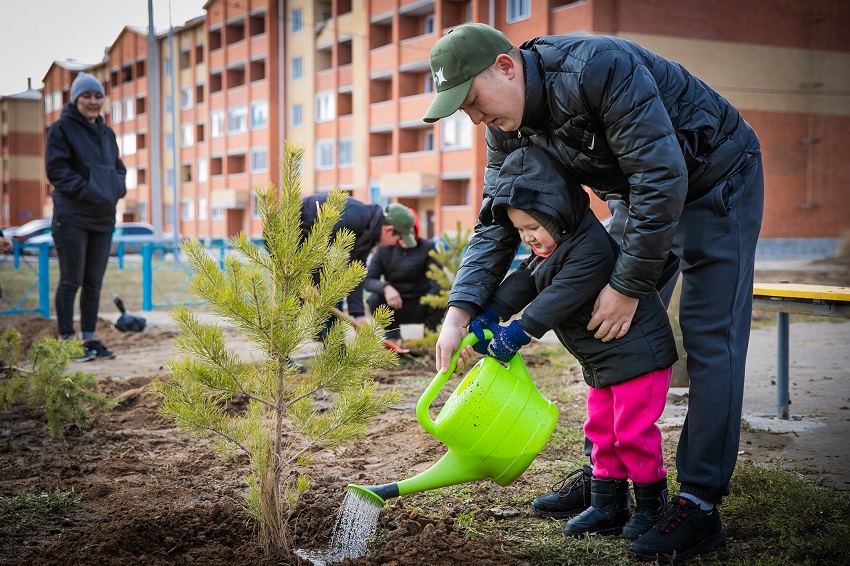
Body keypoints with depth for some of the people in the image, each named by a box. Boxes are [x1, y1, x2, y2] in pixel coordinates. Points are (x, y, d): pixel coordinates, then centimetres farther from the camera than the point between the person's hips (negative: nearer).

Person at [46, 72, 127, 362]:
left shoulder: (107, 133, 15)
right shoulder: (62, 129, -5)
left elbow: (118, 167, 21)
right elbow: (56, 169, -12)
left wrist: (117, 188, 0)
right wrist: (87, 191, -19)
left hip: (103, 218, 7)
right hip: (72, 217, -7)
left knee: (94, 282, 10)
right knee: (71, 281, -3)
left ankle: (89, 339, 18)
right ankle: (66, 341, 3)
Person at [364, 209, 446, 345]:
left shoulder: (428, 247, -9)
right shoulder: (383, 249, -6)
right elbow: (368, 280, -13)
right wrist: (385, 287, -35)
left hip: (420, 307, -1)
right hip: (395, 307, 1)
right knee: (374, 299, -28)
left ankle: (430, 331, 1)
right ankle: (392, 334, -1)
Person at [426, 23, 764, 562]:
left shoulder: (598, 68, -34)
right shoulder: (508, 128, -8)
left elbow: (663, 177, -34)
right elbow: (498, 222, -5)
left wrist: (629, 285, -29)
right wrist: (461, 309, -18)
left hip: (716, 178, -8)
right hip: (644, 194, 8)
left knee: (709, 336, -14)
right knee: (615, 332, 7)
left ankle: (699, 506, -13)